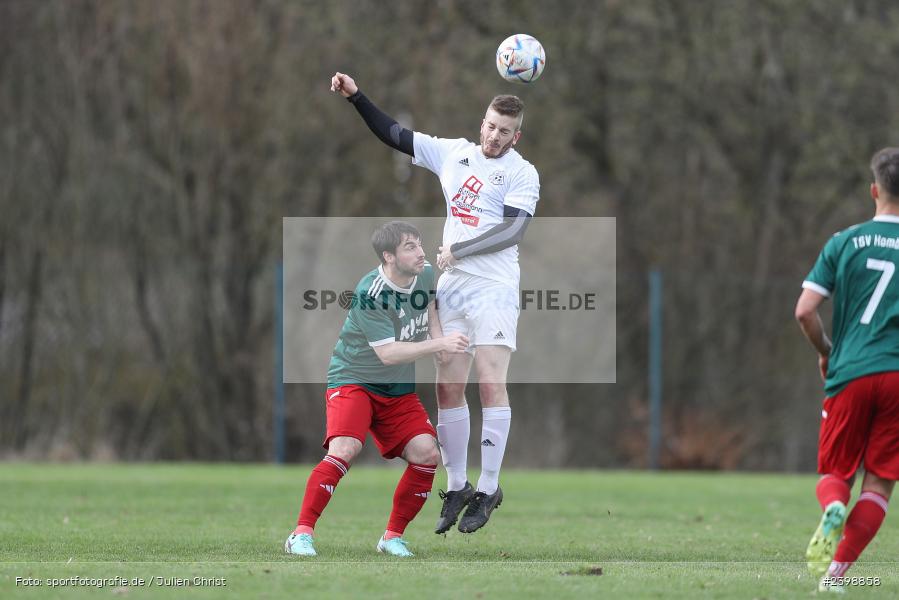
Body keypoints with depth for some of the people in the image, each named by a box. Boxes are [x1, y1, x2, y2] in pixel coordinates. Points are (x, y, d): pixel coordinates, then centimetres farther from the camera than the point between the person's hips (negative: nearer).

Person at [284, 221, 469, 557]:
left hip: (399, 390, 7)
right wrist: (440, 344, -33)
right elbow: (388, 353, -30)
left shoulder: (425, 275, -4)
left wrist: (440, 337, 4)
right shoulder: (370, 294, -26)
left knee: (426, 453, -11)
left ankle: (393, 537, 5)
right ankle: (302, 534, -20)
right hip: (353, 379, -7)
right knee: (345, 449, -28)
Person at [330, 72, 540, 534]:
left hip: (493, 290, -5)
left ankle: (488, 490, -8)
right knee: (448, 388, 2)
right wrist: (356, 97, 14)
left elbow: (512, 231, -14)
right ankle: (456, 487, 10)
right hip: (451, 288, 5)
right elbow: (394, 135, 19)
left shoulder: (522, 174, -3)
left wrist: (458, 249, -15)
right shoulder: (453, 153, 12)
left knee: (491, 384, -13)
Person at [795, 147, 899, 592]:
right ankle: (836, 572, -9)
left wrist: (825, 353, 16)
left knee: (834, 473, 15)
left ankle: (834, 508, -20)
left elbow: (805, 311, -1)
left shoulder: (845, 242, 4)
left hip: (849, 373, 1)